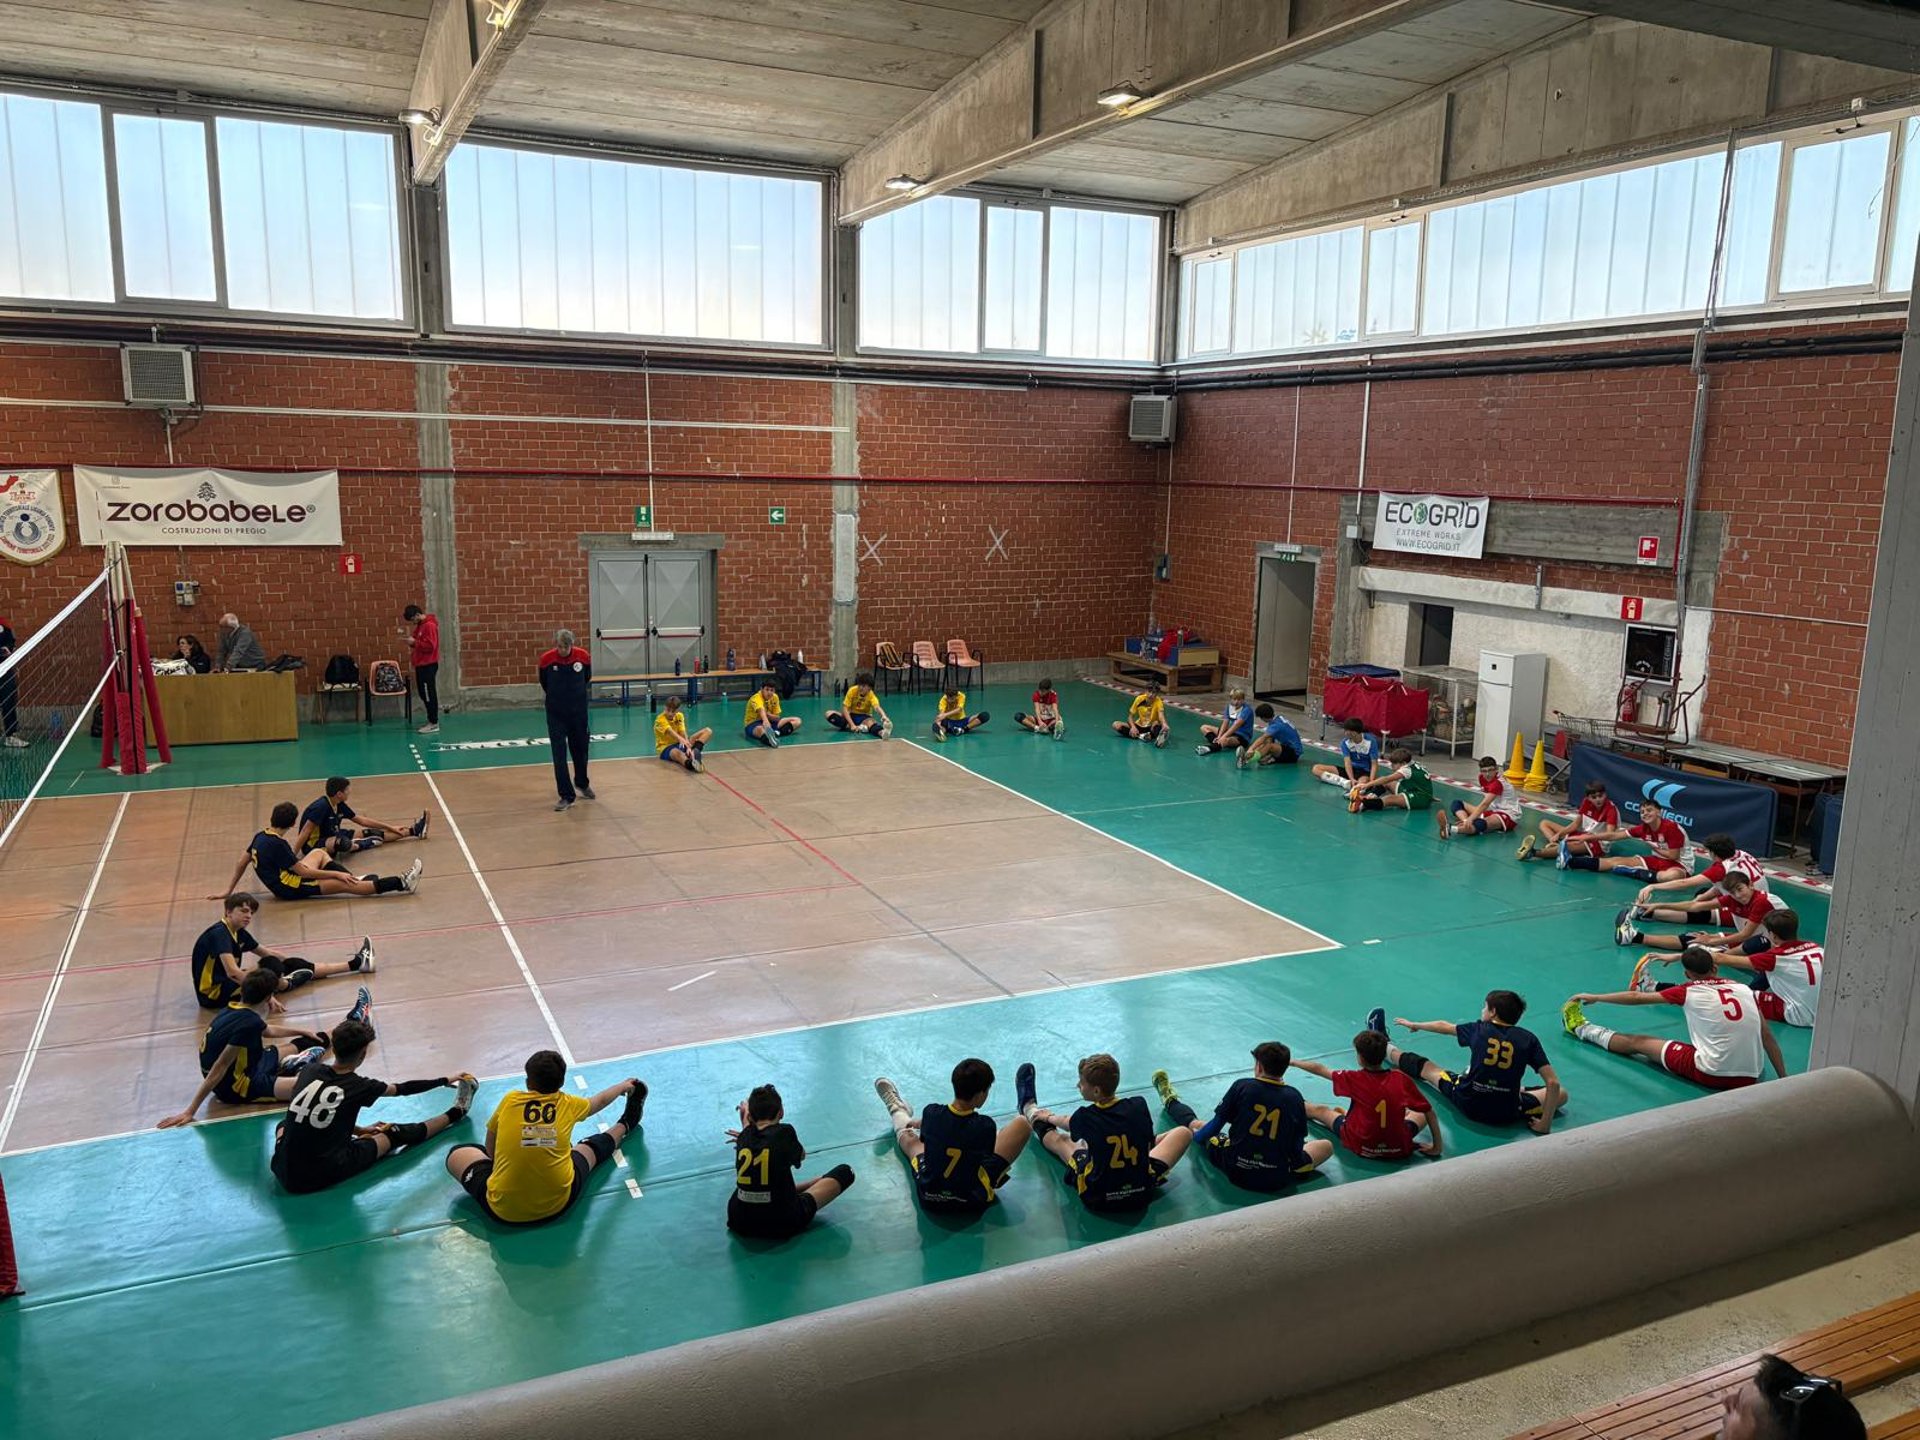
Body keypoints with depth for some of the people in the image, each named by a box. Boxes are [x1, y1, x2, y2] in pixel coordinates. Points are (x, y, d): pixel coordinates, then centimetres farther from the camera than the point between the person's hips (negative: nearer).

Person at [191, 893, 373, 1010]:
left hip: (230, 984, 9)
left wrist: (295, 963, 16)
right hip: (214, 994, -9)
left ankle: (355, 964, 4)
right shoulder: (219, 933, -22)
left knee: (291, 964, 2)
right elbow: (232, 972, -33)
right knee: (270, 966, -26)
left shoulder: (238, 933, 6)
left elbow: (266, 952, 20)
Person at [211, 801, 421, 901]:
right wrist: (337, 873, -16)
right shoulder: (277, 844, -23)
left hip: (284, 878, 10)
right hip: (290, 889, -10)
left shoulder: (260, 837, 3)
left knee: (319, 853, 27)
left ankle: (355, 878, 18)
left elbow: (242, 862, 13)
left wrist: (228, 890, 24)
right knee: (343, 885, -17)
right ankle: (402, 883, -25)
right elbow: (304, 872, -21)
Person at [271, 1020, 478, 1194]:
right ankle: (455, 1113, 27)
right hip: (323, 1177, -4)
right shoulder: (358, 1087, -11)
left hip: (283, 1172, 4)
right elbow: (403, 1089, 6)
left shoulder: (310, 1070, -1)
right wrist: (446, 1081, 22)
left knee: (284, 1124, 34)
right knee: (395, 1134, 11)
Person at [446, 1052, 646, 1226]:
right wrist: (624, 1086, 43)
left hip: (503, 1211, -1)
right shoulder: (568, 1104, 1)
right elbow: (600, 1100, 23)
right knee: (590, 1147, 26)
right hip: (558, 1206, 1)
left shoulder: (509, 1100, -3)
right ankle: (624, 1126, 53)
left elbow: (490, 1149, 10)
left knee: (457, 1154, 22)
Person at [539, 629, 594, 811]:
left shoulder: (583, 657, -10)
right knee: (559, 754, -5)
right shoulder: (546, 659, -13)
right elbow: (544, 684, 5)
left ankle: (582, 783, 41)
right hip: (556, 713, -1)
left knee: (580, 749, 15)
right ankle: (566, 797, 1)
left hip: (578, 711, 1)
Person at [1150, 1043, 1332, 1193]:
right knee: (1326, 1146, 24)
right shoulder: (1294, 1097, -6)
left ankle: (1171, 1102, 58)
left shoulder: (1242, 1086, -9)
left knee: (1196, 1124, 27)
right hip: (1279, 1180, 0)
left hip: (1235, 1171, 0)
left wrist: (1195, 1137, 21)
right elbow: (1298, 1143, 1)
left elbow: (1216, 1124, 1)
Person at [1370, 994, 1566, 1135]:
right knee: (1561, 1094, 22)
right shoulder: (1528, 1038, -5)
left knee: (1423, 1067, 23)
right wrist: (1546, 1122, -4)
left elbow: (1444, 1026, 17)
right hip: (1508, 1115, -1)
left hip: (1468, 1104, 1)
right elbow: (1553, 1083, -11)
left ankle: (1385, 1046, 52)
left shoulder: (1479, 1030, -2)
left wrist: (1414, 1025, 35)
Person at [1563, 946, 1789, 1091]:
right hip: (1750, 1079, 3)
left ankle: (1581, 1029, 37)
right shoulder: (1743, 989, 8)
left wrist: (1595, 998, 19)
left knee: (1638, 1042, 17)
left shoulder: (1689, 991, -1)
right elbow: (1768, 1038, 8)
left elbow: (1636, 997, 8)